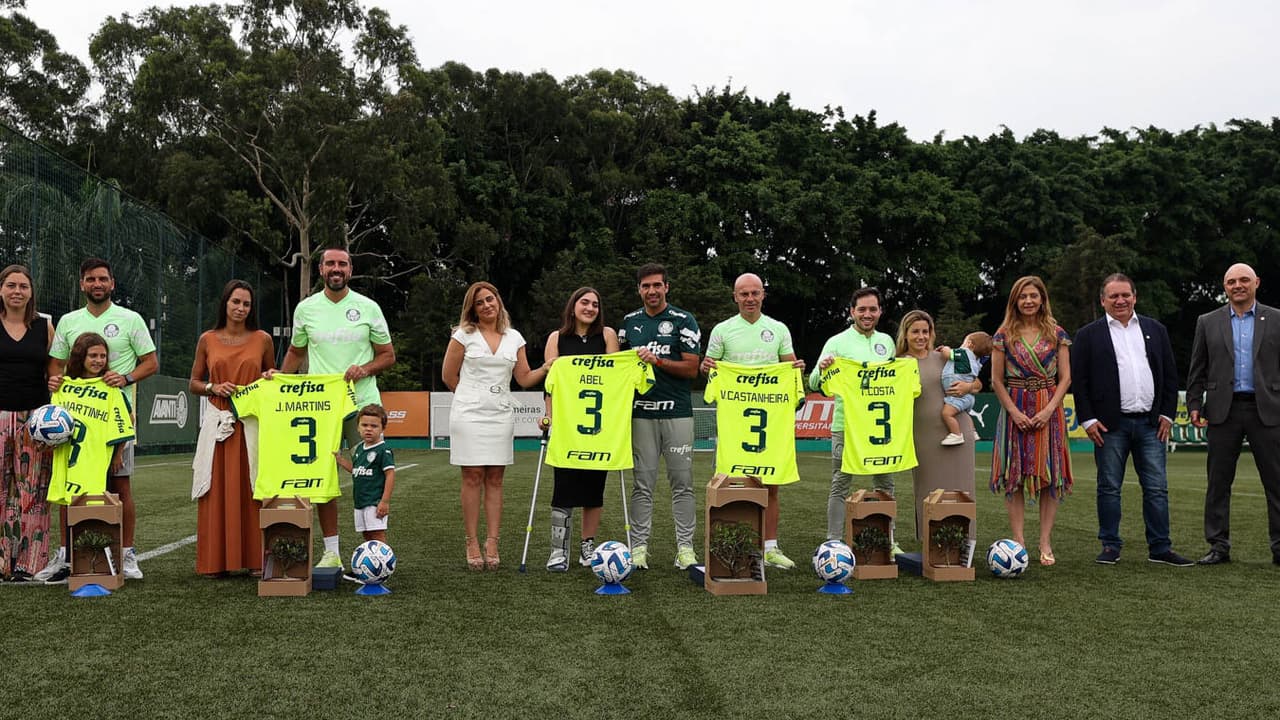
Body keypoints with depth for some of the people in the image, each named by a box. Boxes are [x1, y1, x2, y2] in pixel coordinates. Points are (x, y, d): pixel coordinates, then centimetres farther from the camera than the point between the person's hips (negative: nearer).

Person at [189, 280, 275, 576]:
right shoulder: (208, 340, 7)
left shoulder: (262, 339, 6)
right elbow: (193, 384, 13)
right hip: (219, 422, 0)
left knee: (252, 490, 0)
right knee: (217, 490, 0)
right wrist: (213, 388, -7)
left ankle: (256, 559, 7)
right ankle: (215, 561, 7)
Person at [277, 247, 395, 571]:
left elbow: (388, 355, 8)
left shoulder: (368, 307, 3)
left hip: (363, 405, -1)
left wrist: (365, 369, -11)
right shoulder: (306, 308, 7)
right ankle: (331, 552, 11)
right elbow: (296, 352, 19)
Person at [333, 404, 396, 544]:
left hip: (375, 503, -8)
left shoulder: (384, 450, -14)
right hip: (360, 501, 8)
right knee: (367, 536, 14)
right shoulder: (359, 448, 11)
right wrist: (340, 459, 10)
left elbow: (390, 474, -17)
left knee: (378, 535, -8)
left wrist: (385, 501, -20)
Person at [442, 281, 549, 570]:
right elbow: (449, 376, 5)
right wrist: (474, 396, 10)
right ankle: (472, 543, 3)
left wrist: (548, 368, -8)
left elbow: (525, 379, 7)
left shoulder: (514, 337, 10)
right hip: (469, 414, -3)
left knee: (495, 479, 3)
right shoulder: (464, 335, 2)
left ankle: (492, 543, 5)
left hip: (501, 414, 3)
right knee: (473, 477, -2)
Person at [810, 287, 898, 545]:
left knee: (885, 484, 11)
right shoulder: (837, 342, -3)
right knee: (841, 485, 0)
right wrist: (822, 369, -29)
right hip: (846, 425, -5)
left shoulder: (887, 341, 12)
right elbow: (815, 384, -7)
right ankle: (834, 543, 5)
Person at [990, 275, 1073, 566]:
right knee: (1015, 475, -1)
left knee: (1050, 475, 0)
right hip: (1015, 410, -1)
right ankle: (1018, 540, 3)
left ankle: (1046, 543, 4)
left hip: (1049, 412, 1)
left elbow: (1065, 378, 2)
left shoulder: (1056, 334, 5)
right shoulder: (1004, 335, 3)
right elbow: (997, 381, 1)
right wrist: (1014, 412, -9)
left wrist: (1048, 410, -10)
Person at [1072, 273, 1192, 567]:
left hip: (1150, 423, 3)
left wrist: (1167, 414, 4)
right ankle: (1110, 547, 12)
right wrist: (1088, 420, -8)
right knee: (1109, 488, 3)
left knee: (1157, 488, 4)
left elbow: (1170, 375, 13)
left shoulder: (1155, 330, 12)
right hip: (1110, 425, -3)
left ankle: (1160, 548, 12)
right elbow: (1078, 381, 0)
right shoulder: (1088, 335, 3)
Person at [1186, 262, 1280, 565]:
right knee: (1218, 483, 4)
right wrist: (1194, 405, 2)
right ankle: (1219, 546, 12)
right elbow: (1197, 370, 9)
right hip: (1223, 411, 1)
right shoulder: (1208, 323, 9)